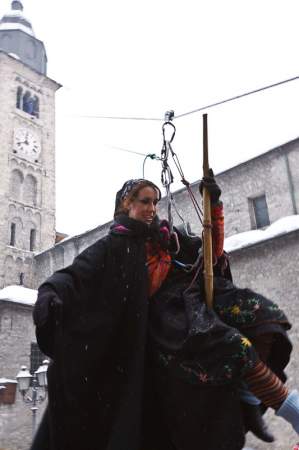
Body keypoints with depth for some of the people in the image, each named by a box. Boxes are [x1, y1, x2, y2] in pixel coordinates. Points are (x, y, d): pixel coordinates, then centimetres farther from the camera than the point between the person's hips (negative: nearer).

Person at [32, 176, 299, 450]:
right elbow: (76, 273, -7)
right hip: (166, 310, -6)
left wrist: (215, 206, 11)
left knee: (262, 313, -15)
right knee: (231, 344, -29)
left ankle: (246, 400, -12)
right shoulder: (115, 245, 5)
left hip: (195, 295, 6)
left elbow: (212, 251, 20)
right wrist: (50, 292, -28)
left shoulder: (166, 235, 20)